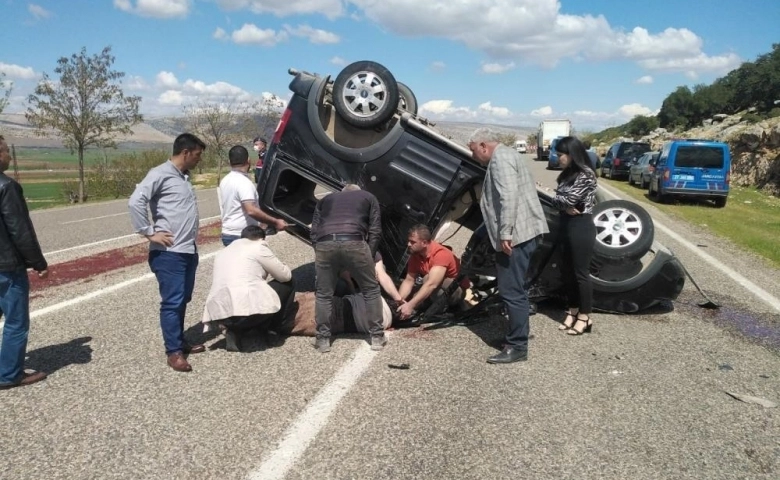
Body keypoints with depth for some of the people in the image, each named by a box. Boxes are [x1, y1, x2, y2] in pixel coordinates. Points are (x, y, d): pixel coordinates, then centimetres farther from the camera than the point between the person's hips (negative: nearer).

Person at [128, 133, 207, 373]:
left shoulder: (184, 177, 16)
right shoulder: (160, 174, -10)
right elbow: (135, 202, -20)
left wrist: (192, 239, 13)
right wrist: (150, 233, -17)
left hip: (189, 250, 9)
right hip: (169, 252, -9)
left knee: (183, 300, 16)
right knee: (172, 301, -3)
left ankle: (180, 341, 29)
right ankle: (174, 352, 6)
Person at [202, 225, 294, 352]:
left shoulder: (222, 253, 27)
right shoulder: (258, 247, 7)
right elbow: (286, 275, 11)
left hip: (220, 314, 6)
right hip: (249, 308, -6)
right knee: (287, 284, 17)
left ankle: (234, 332, 12)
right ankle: (272, 327, 23)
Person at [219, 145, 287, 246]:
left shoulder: (225, 181, 10)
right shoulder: (243, 182, -19)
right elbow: (251, 211, -30)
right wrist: (275, 222, -27)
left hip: (227, 234, 9)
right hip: (242, 237, -9)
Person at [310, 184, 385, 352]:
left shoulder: (326, 199, 34)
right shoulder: (368, 197, 29)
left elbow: (314, 231, 23)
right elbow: (375, 231, 16)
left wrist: (318, 252, 26)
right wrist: (369, 256, 19)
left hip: (324, 244, 2)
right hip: (354, 243, -2)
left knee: (323, 295, 17)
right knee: (371, 290, 15)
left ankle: (323, 340, 18)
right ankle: (377, 337, 17)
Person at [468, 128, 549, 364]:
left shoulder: (501, 158, -11)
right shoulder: (505, 156, 22)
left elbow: (509, 197, -23)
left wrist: (505, 233, -25)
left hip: (516, 234, -11)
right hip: (523, 232, 11)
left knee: (511, 291, -8)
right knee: (514, 289, 18)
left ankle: (517, 347, -2)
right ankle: (516, 337, 28)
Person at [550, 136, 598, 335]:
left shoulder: (586, 175, -14)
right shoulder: (567, 174, 13)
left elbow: (569, 199, -21)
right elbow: (557, 200, 6)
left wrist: (557, 199, -2)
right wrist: (564, 206, -13)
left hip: (581, 227, -9)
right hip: (566, 225, 9)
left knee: (581, 273, -2)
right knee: (567, 271, 13)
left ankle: (584, 317, 8)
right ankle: (573, 311, 25)